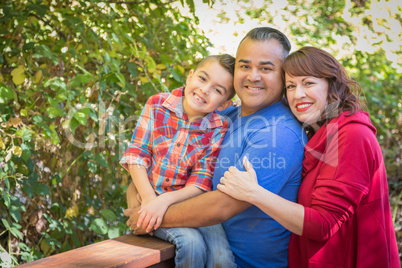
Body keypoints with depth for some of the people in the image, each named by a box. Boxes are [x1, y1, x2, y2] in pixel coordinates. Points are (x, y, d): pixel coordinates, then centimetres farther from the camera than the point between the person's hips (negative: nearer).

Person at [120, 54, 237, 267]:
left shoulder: (219, 129, -4)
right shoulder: (157, 105, -3)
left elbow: (202, 180, -8)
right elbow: (137, 154, -4)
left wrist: (166, 200, -24)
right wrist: (149, 198, -16)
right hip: (149, 195, -1)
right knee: (192, 243, -26)